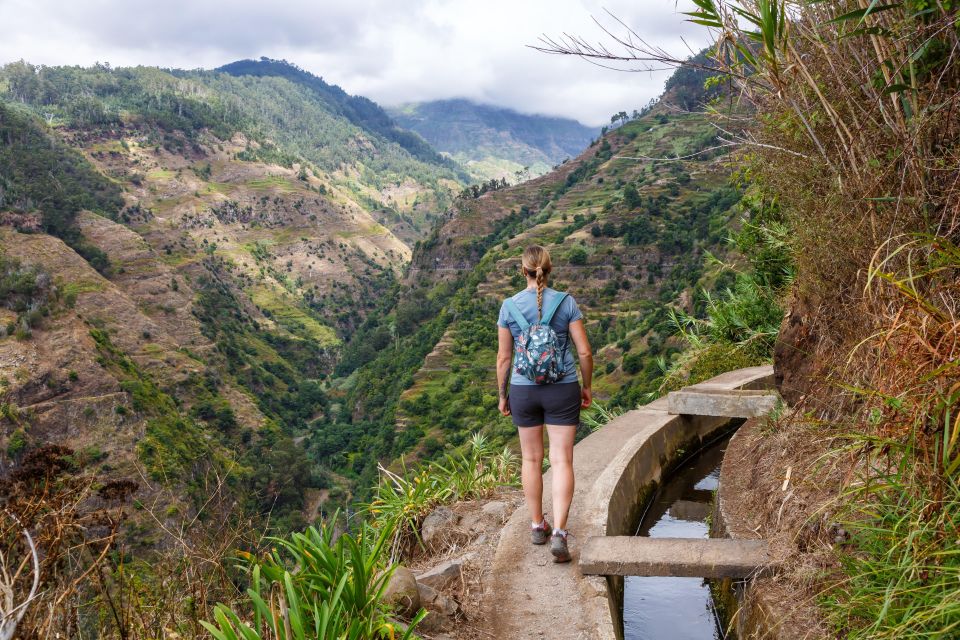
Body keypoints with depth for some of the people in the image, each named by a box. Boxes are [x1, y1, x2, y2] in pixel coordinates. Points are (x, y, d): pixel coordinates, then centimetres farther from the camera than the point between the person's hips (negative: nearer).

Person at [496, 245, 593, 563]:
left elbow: (503, 357, -1)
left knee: (531, 459, 16)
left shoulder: (509, 306, -5)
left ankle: (537, 525, 27)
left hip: (524, 390, 1)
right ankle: (559, 533, -8)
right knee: (562, 461, 2)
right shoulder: (567, 302, -7)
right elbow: (585, 352, -6)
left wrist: (502, 395, 10)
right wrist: (587, 386, 8)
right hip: (563, 390, -1)